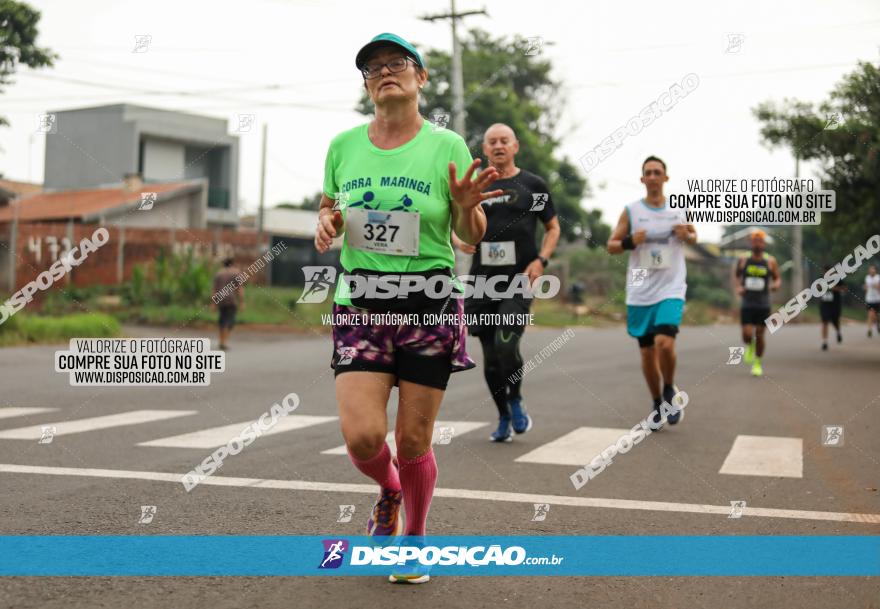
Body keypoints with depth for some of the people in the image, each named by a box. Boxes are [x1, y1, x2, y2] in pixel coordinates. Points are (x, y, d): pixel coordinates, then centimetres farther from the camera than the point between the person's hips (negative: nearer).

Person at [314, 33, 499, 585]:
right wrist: (327, 224, -3)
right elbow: (328, 207, 20)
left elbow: (471, 236, 3)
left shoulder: (447, 147, -1)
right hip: (360, 303, 2)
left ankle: (415, 539, 29)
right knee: (362, 435, -11)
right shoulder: (344, 146, 6)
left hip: (430, 303, -2)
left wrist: (466, 205, -19)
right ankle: (389, 491, 26)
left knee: (414, 440, 2)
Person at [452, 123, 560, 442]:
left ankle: (516, 401, 8)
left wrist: (540, 260, -6)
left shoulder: (533, 185, 5)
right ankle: (504, 418, 23)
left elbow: (553, 228, 10)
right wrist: (459, 241, -5)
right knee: (490, 355, 5)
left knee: (506, 344, -19)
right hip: (482, 281, 3)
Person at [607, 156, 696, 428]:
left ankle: (670, 392, 6)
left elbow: (693, 235, 21)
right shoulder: (631, 211, 1)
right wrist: (630, 242, -16)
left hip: (671, 289, -1)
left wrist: (687, 236, -3)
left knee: (665, 343, -21)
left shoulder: (679, 209, 5)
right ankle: (658, 405, 27)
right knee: (647, 353, 7)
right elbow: (611, 245, 4)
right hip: (640, 293, 1)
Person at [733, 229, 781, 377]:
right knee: (747, 335, -10)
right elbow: (736, 275, 14)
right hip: (747, 304, 0)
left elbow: (778, 278, 7)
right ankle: (750, 346, 27)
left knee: (759, 335, 3)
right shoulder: (743, 260, 0)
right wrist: (738, 286, -5)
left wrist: (776, 284, -16)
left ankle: (757, 363, 22)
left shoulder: (770, 261, -1)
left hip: (763, 305, 0)